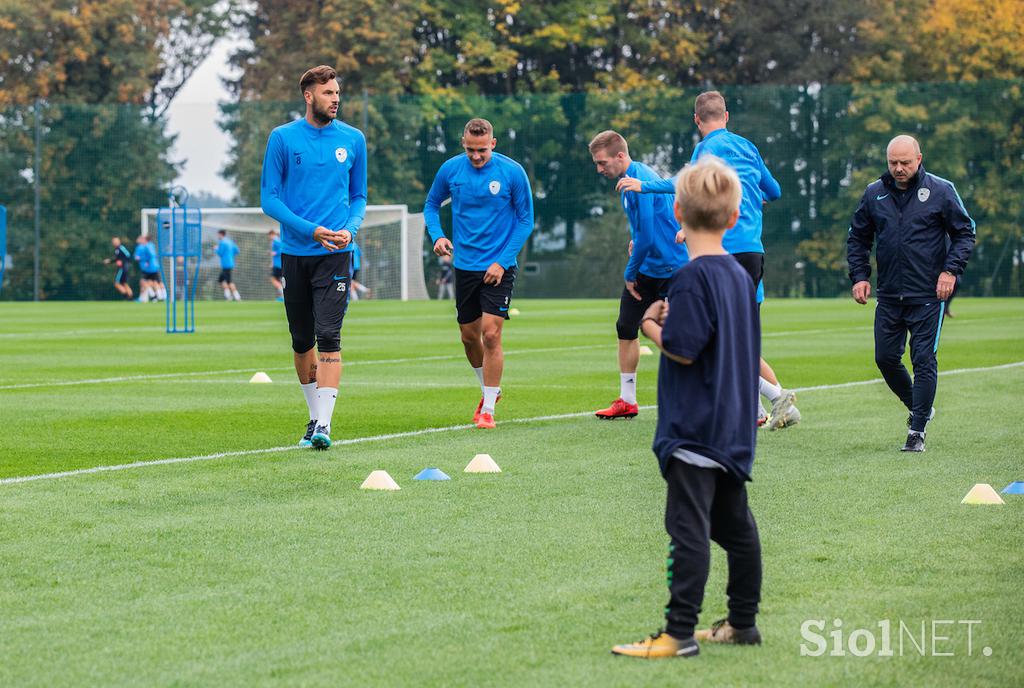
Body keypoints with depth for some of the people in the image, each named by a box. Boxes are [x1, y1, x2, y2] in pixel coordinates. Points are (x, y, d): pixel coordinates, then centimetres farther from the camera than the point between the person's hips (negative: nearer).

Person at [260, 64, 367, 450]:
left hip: (336, 252, -1)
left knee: (328, 336, -13)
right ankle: (315, 415, 25)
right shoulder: (283, 138, 1)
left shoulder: (353, 140, 6)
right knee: (301, 341, 9)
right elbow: (269, 198, 0)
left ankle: (323, 425, -17)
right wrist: (311, 230, -12)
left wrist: (350, 229, -6)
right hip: (295, 252, 1)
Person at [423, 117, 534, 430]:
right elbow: (431, 204, 13)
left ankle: (488, 409, -4)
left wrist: (503, 261, -11)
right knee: (469, 336, 11)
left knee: (490, 334, -13)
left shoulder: (513, 172, -10)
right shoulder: (450, 169, -2)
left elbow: (525, 220, -3)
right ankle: (489, 390, 36)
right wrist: (437, 235, -6)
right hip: (465, 265, 4)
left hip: (498, 267, -4)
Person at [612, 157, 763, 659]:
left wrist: (649, 323, -4)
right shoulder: (739, 275, 8)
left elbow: (683, 348, -21)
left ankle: (680, 633, -8)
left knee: (688, 528, -8)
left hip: (695, 426, -9)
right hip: (733, 425, 9)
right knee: (736, 525, 15)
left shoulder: (691, 278, -17)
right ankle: (743, 622, 23)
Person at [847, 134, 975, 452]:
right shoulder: (874, 193, 6)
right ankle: (919, 407, 29)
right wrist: (859, 275, 5)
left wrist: (951, 270, -9)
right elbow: (858, 238, 17)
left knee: (924, 360, -6)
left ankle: (917, 431, 0)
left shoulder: (941, 190, -2)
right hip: (889, 295, 4)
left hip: (928, 295, -4)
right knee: (886, 358, 6)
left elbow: (965, 232, 3)